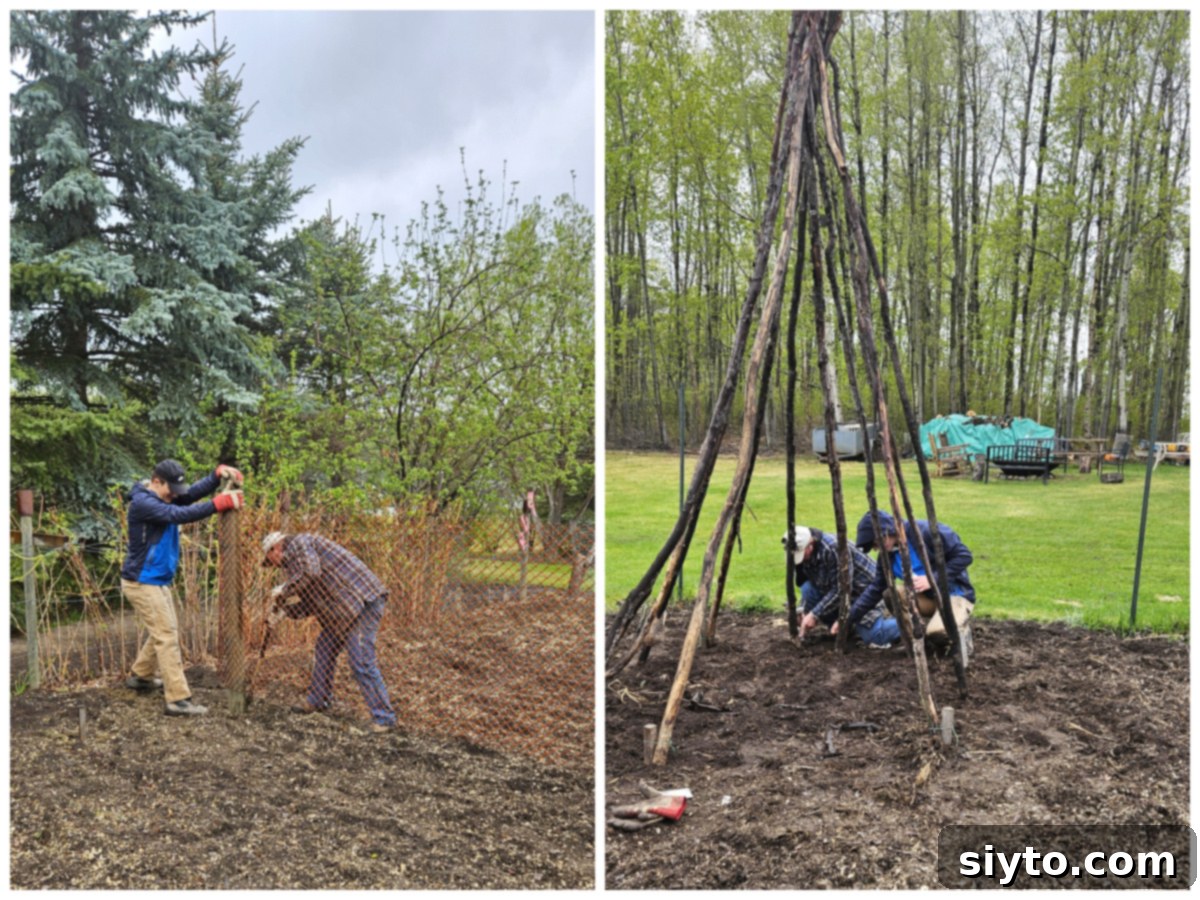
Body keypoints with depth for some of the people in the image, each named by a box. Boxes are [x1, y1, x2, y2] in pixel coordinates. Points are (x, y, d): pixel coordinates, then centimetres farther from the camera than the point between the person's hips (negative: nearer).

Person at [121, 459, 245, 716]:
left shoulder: (165, 496, 7)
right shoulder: (142, 502, -21)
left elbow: (194, 492, -7)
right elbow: (179, 514, -34)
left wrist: (218, 474, -25)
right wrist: (220, 503, -39)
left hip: (159, 580, 9)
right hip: (142, 582, -9)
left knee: (164, 632, 21)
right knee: (167, 637, -10)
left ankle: (139, 676, 39)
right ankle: (178, 700, -9)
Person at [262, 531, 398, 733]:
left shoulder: (298, 543, -1)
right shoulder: (295, 560, 28)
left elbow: (311, 572, -20)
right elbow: (311, 604, 25)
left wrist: (284, 590, -7)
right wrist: (283, 611, 17)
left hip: (363, 601, -11)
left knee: (361, 662, -11)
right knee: (325, 648, 20)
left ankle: (383, 718, -6)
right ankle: (318, 699, 35)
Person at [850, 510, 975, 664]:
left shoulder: (926, 531, -22)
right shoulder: (887, 556, 0)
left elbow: (965, 555, -20)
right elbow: (875, 589, 5)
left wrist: (932, 579, -25)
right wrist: (848, 617, -1)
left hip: (956, 593, -7)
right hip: (928, 597, 7)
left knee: (937, 633, -34)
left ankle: (961, 630, 1)